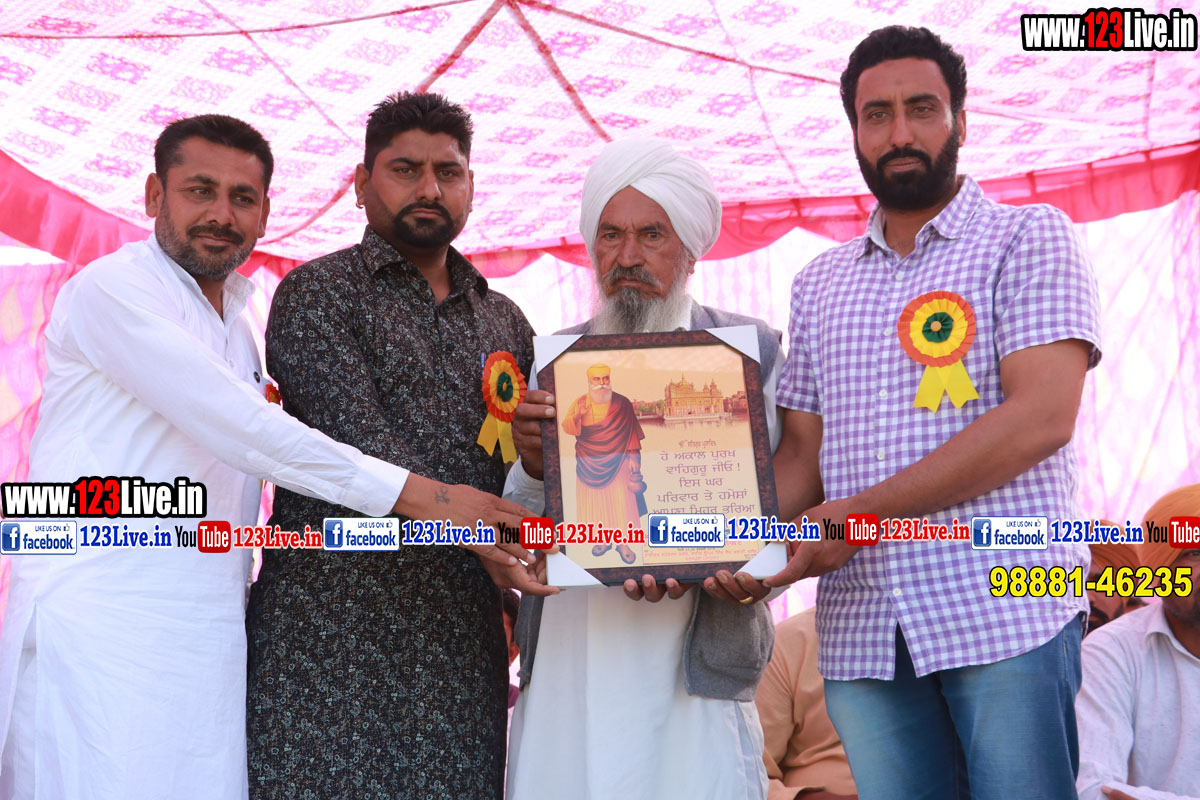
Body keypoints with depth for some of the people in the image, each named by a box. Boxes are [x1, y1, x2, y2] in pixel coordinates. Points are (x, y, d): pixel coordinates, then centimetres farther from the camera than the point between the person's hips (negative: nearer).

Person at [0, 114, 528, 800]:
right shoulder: (111, 288, -6)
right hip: (101, 619, -7)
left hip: (212, 633, 7)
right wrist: (413, 493, -19)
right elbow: (241, 429, -17)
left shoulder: (236, 329, 20)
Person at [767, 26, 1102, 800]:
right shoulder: (819, 285, 17)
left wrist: (855, 516, -16)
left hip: (1005, 611, -4)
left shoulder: (1027, 237, 2)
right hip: (860, 628, 4)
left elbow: (1042, 418, -12)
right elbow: (802, 454, 15)